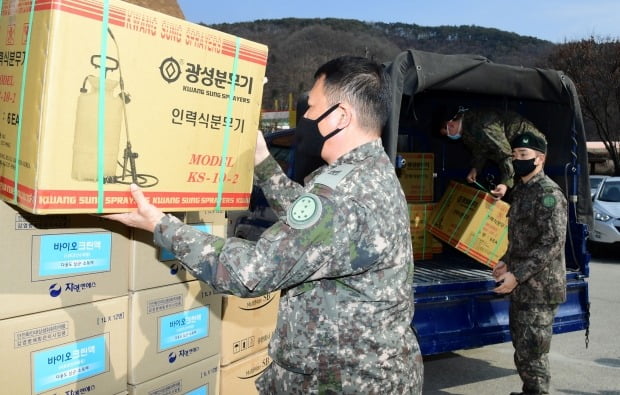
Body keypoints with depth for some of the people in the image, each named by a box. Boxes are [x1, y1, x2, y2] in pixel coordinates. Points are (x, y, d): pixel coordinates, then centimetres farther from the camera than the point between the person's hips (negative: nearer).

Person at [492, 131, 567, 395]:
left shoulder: (548, 193, -16)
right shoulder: (521, 190, 14)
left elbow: (553, 243, -22)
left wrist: (517, 275, -24)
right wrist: (506, 262, 12)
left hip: (540, 288, -9)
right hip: (522, 287, 9)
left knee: (531, 351, -4)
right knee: (522, 346, 18)